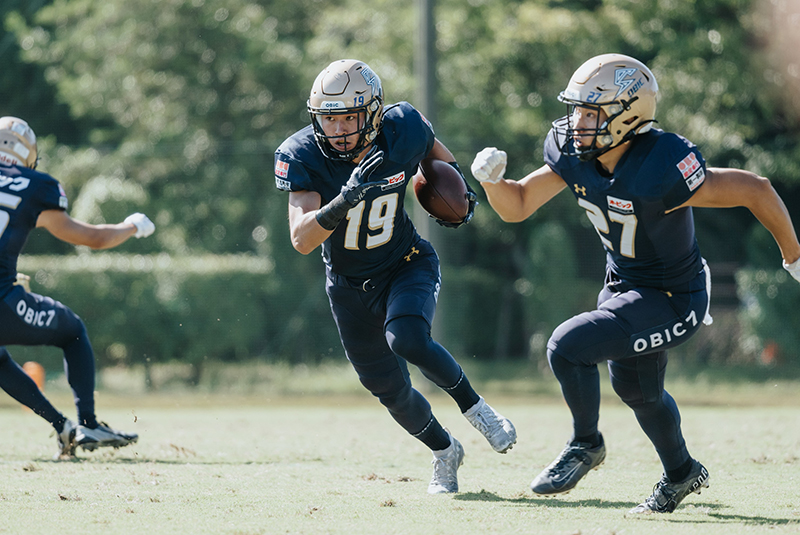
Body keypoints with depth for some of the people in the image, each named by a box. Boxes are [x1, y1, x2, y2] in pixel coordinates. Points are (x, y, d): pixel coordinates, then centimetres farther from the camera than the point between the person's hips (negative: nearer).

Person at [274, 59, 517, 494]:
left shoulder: (402, 133, -20)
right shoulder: (301, 157, -24)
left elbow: (435, 149, 8)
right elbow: (301, 240, -35)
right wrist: (343, 201, -51)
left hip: (407, 266, -2)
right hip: (349, 285, 2)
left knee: (406, 340, -32)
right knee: (389, 389, 9)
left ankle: (472, 404, -6)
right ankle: (444, 452, 38)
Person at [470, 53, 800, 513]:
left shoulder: (660, 172, -35)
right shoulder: (573, 152, -15)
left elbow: (756, 190, -27)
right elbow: (517, 207, -4)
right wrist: (492, 180, -27)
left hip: (672, 302, -8)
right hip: (624, 284, 8)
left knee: (568, 347, -19)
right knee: (635, 387, 27)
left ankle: (586, 445, 8)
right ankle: (682, 473, 53)